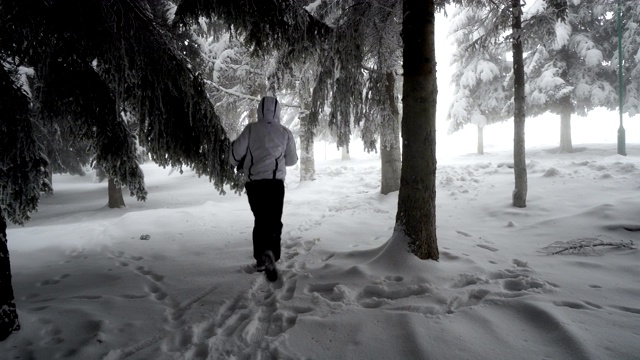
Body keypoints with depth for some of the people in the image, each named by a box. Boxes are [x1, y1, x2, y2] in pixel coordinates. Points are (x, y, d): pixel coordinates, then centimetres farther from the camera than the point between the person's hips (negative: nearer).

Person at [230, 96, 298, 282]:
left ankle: (260, 258, 17)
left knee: (260, 220, 16)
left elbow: (237, 152, -2)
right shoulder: (285, 132, 3)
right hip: (275, 181, -1)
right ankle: (269, 254, -22)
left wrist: (238, 164, 19)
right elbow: (292, 160, 10)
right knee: (274, 221, 1)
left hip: (253, 182, 1)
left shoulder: (251, 129, 0)